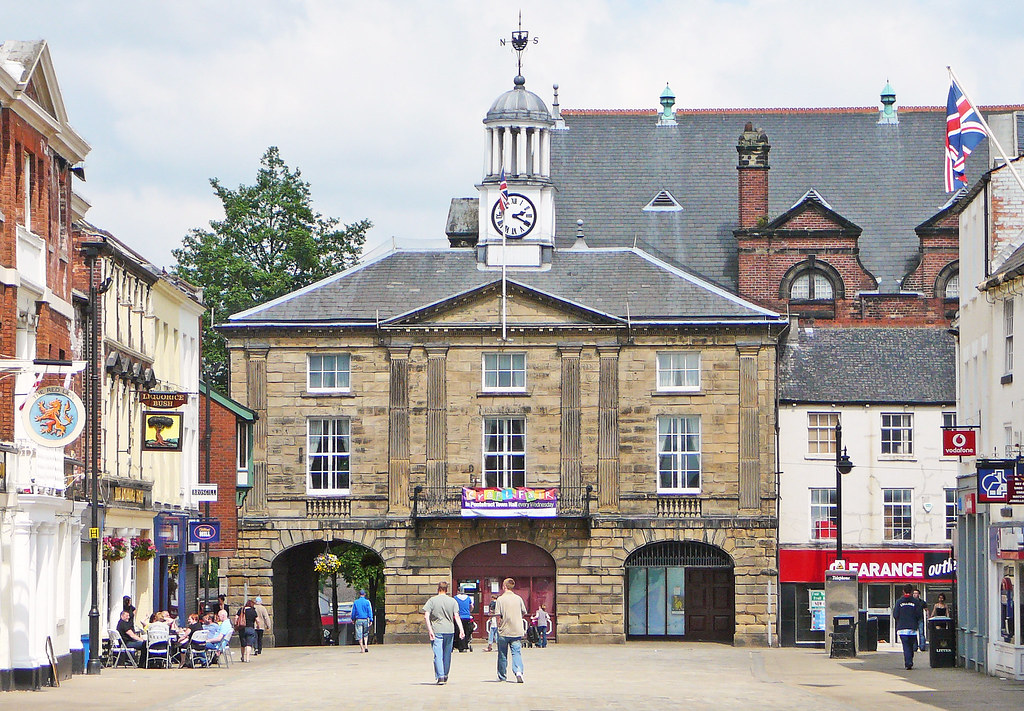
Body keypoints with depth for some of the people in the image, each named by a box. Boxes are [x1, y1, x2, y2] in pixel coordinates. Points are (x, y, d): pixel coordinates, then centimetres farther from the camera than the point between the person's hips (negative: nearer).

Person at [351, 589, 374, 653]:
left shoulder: (355, 602, 2)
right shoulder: (367, 602, -2)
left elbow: (353, 612, 6)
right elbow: (370, 611, -5)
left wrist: (353, 619, 18)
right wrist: (371, 620, -3)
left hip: (358, 620, 0)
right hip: (365, 619, 0)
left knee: (359, 635, 1)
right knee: (366, 634, 16)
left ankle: (362, 648, -4)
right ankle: (365, 646, 2)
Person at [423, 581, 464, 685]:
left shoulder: (432, 600, 1)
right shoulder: (453, 601, 5)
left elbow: (426, 616, -8)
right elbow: (456, 616, -3)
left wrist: (429, 630, -10)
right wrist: (461, 630, -5)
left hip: (436, 631, -2)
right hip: (449, 630, 2)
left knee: (438, 654, -4)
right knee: (447, 654, 14)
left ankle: (440, 676, -14)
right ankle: (445, 676, 24)